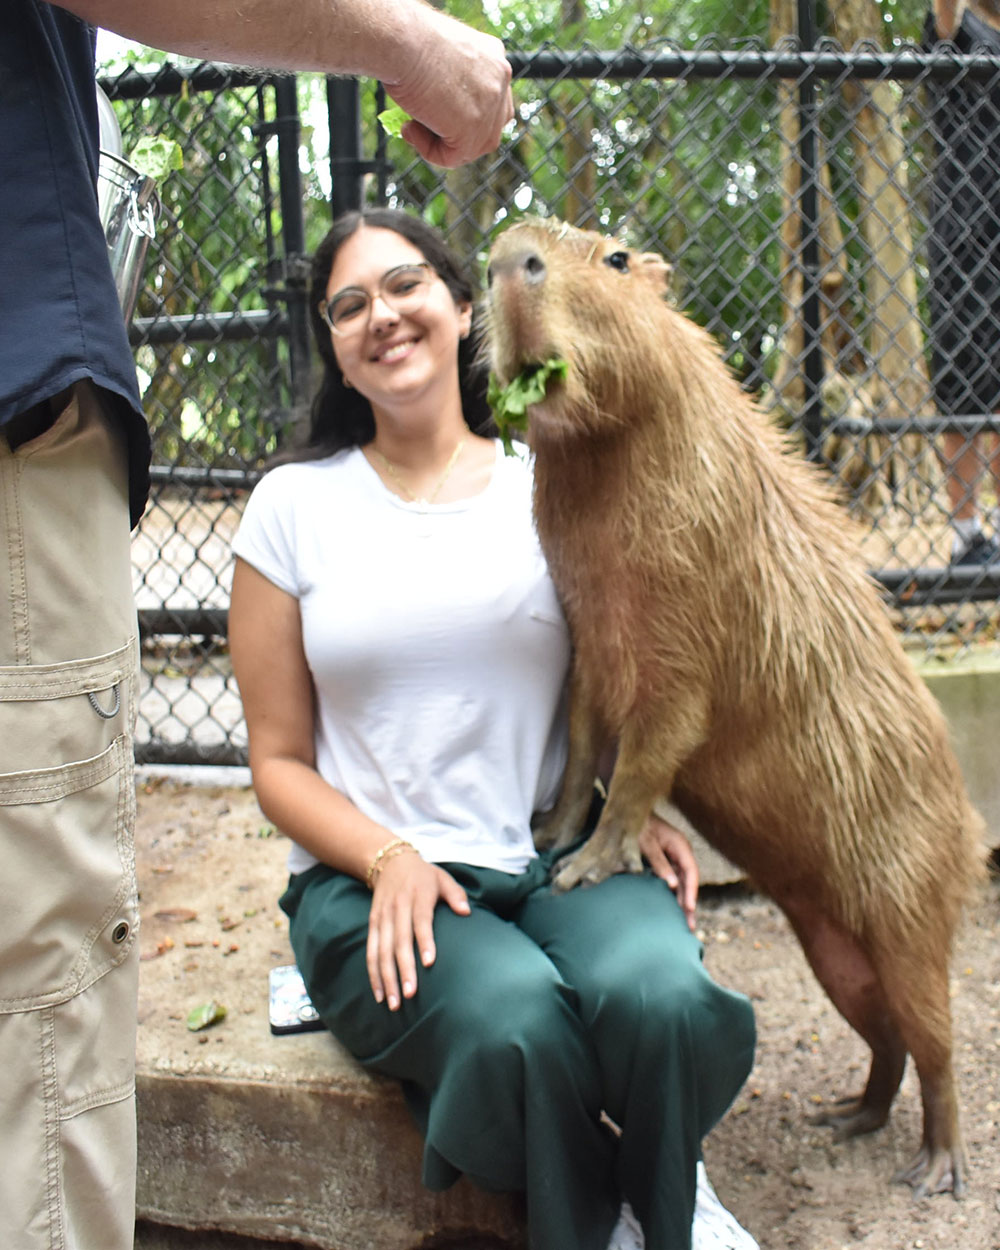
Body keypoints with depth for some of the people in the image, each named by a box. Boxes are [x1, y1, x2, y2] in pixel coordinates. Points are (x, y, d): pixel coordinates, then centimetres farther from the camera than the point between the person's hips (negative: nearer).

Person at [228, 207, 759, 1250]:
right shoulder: (293, 505, 7)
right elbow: (280, 760, 7)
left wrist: (639, 810, -3)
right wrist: (387, 859, -11)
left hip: (561, 859, 1)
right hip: (373, 880, -1)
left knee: (661, 997, -32)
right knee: (518, 1024, -33)